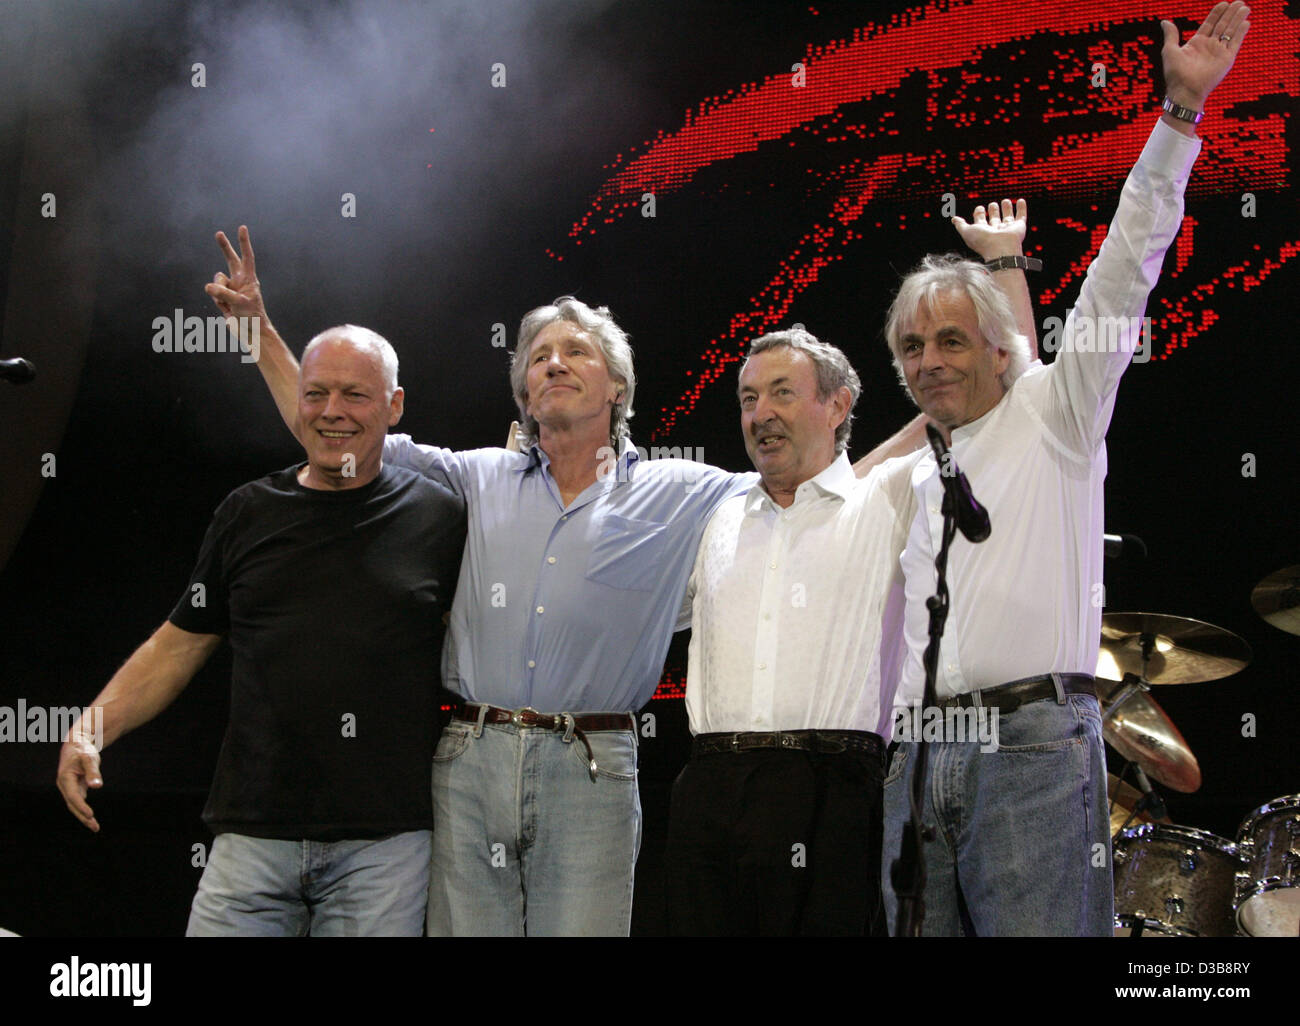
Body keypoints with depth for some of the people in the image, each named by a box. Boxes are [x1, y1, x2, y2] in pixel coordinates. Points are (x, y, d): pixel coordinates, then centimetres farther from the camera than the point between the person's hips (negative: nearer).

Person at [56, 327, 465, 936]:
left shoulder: (439, 516, 4)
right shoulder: (247, 514, 10)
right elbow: (179, 644, 13)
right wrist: (91, 730, 2)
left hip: (385, 840, -1)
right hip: (253, 833, 2)